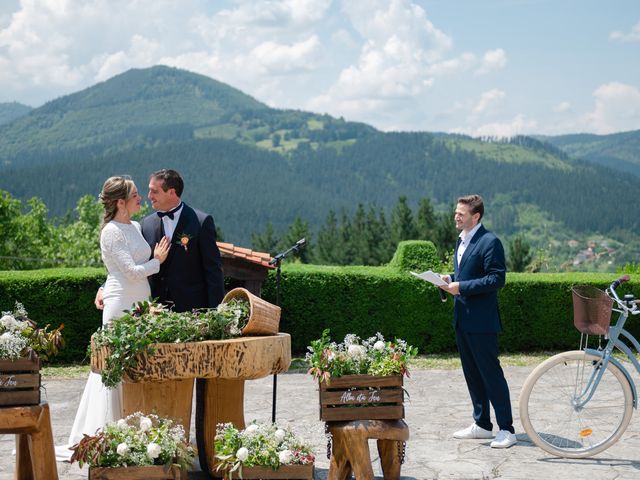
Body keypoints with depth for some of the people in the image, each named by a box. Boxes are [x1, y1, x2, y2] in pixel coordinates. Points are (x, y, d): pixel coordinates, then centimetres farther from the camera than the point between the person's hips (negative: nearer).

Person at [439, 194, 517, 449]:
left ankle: (506, 429, 0)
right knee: (472, 373, 14)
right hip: (462, 319, 9)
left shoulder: (489, 242, -13)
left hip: (481, 321, -9)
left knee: (491, 374, -6)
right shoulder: (461, 241, 16)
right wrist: (450, 279, 5)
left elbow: (497, 279, -19)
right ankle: (482, 424, 24)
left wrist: (461, 287, -21)